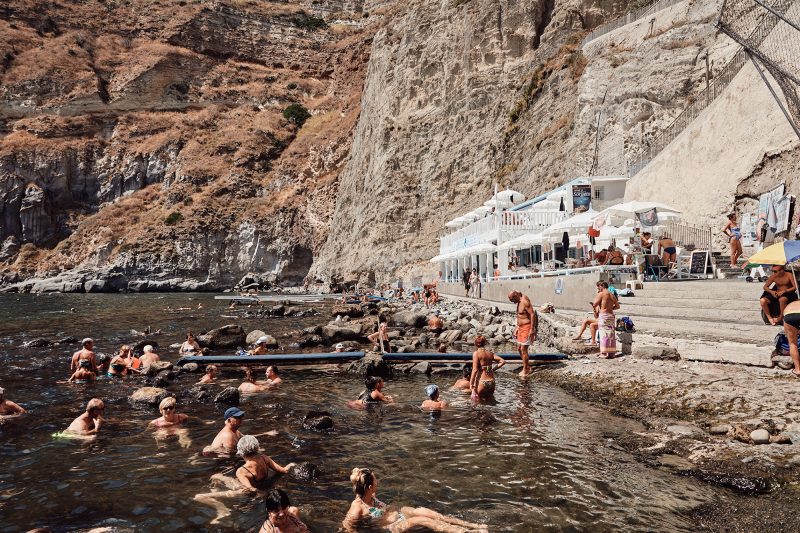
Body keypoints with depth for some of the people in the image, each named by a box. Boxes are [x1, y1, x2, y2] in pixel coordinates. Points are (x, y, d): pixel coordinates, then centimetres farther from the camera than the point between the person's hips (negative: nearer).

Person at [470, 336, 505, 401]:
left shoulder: (476, 353, -9)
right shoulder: (490, 353, 7)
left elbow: (475, 370, -13)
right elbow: (503, 361, 8)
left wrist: (471, 384, -10)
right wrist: (493, 369, 13)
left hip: (482, 382, -5)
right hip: (492, 382, 5)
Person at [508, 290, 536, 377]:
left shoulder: (525, 302, -18)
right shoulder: (519, 302, 12)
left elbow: (532, 314, -22)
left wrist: (532, 329, -23)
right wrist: (517, 327, 20)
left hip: (527, 328, -10)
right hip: (521, 327, 10)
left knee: (523, 349, -6)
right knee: (519, 348, 13)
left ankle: (525, 370, 4)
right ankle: (527, 367, 25)